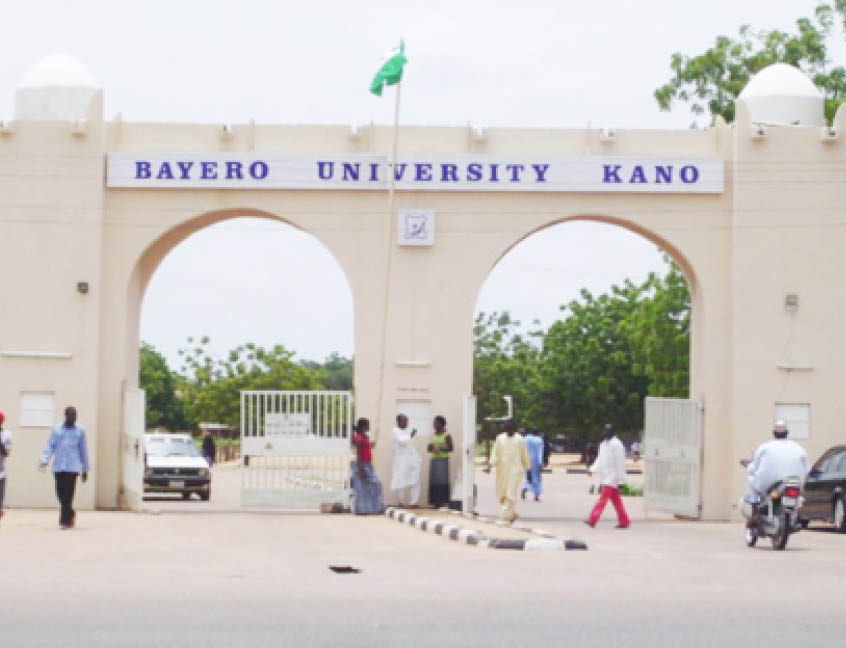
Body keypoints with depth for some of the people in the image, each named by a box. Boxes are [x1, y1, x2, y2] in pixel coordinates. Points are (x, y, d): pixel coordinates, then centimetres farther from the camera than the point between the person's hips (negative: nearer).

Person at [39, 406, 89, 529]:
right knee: (60, 493, 4)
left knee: (67, 495, -10)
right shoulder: (56, 430, 8)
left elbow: (83, 451, 11)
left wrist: (85, 469, 13)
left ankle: (65, 520, -9)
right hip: (58, 467, 2)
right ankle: (70, 514, 28)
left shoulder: (80, 431, 7)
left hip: (72, 468, -2)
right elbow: (50, 446, 4)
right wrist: (44, 460, -12)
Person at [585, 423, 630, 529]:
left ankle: (592, 520, -21)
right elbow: (599, 459, 20)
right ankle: (624, 521, 16)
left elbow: (620, 462, -13)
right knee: (616, 501, 11)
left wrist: (620, 479, -14)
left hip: (612, 477, -9)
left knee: (603, 499, -14)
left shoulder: (616, 444, -12)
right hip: (605, 476, 9)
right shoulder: (603, 444, 15)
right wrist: (592, 469, 5)